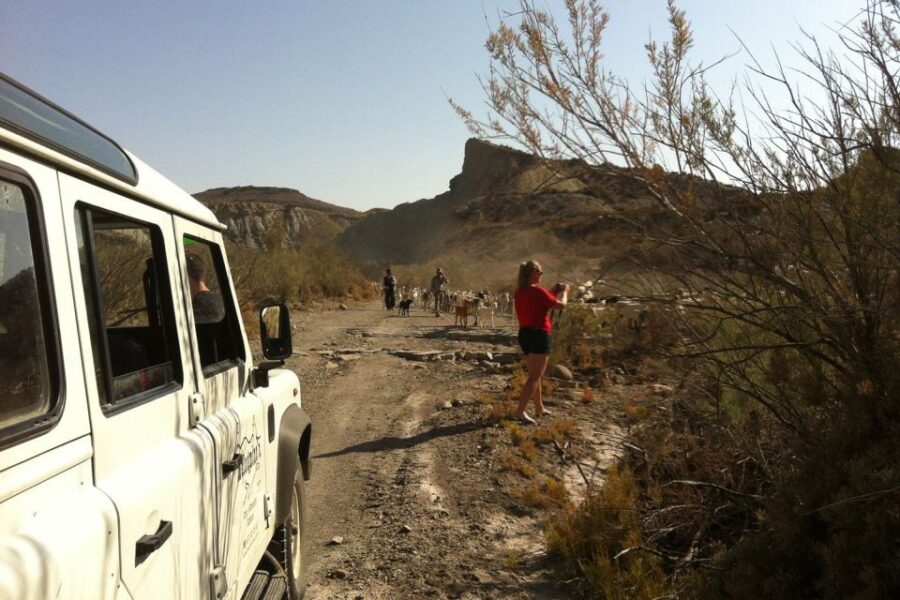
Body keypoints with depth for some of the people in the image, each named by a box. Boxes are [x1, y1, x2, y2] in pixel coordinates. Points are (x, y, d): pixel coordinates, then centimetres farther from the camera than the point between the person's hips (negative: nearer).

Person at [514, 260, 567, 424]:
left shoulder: (519, 291, 7)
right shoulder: (538, 291, -17)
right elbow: (561, 305, -10)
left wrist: (553, 292, 19)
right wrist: (564, 291, 8)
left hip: (524, 334, 8)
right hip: (539, 335, -8)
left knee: (535, 374, 20)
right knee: (535, 377, -4)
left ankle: (539, 408, 31)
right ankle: (520, 410, -11)